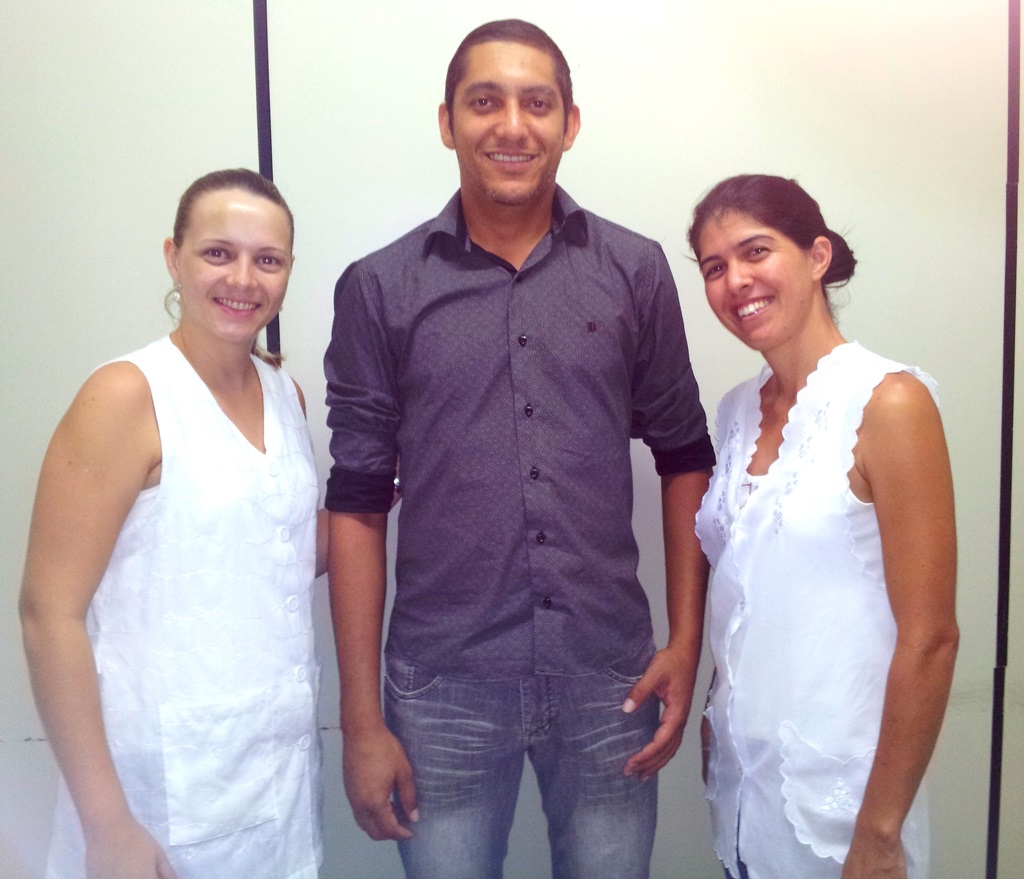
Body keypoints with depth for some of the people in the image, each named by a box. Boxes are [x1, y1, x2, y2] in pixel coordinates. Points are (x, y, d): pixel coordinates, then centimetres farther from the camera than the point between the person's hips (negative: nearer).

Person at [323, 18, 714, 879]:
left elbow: (684, 458, 7)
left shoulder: (635, 271, 0)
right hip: (442, 688, 0)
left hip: (610, 680, 1)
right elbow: (357, 503, -2)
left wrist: (686, 642, 1)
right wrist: (361, 720, -1)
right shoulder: (379, 289, -3)